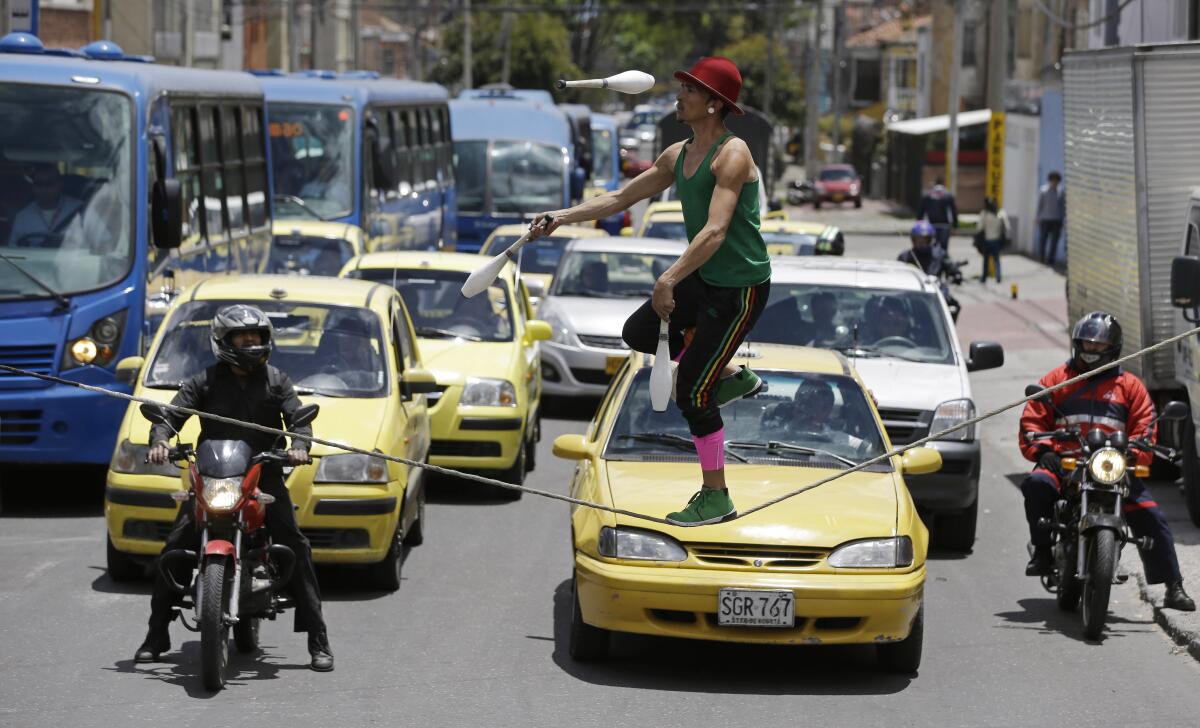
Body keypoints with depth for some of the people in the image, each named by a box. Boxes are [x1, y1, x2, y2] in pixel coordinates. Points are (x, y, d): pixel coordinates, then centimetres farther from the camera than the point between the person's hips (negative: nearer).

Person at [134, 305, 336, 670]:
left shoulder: (275, 380, 8)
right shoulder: (205, 382, 5)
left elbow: (298, 417, -1)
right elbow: (171, 415, -1)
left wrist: (299, 445, -24)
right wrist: (160, 441, -24)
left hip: (264, 474, 0)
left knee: (296, 550, -11)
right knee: (175, 550, -9)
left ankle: (318, 640, -7)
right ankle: (157, 635, 3)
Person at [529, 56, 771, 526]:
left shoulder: (732, 154, -20)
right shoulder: (678, 156, 7)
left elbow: (715, 231, -30)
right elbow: (621, 198, 16)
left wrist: (669, 279, -36)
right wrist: (563, 217, 8)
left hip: (741, 287, -9)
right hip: (703, 278, 9)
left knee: (692, 393, -8)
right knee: (638, 334, 16)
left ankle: (716, 498, 6)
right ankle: (732, 375, 26)